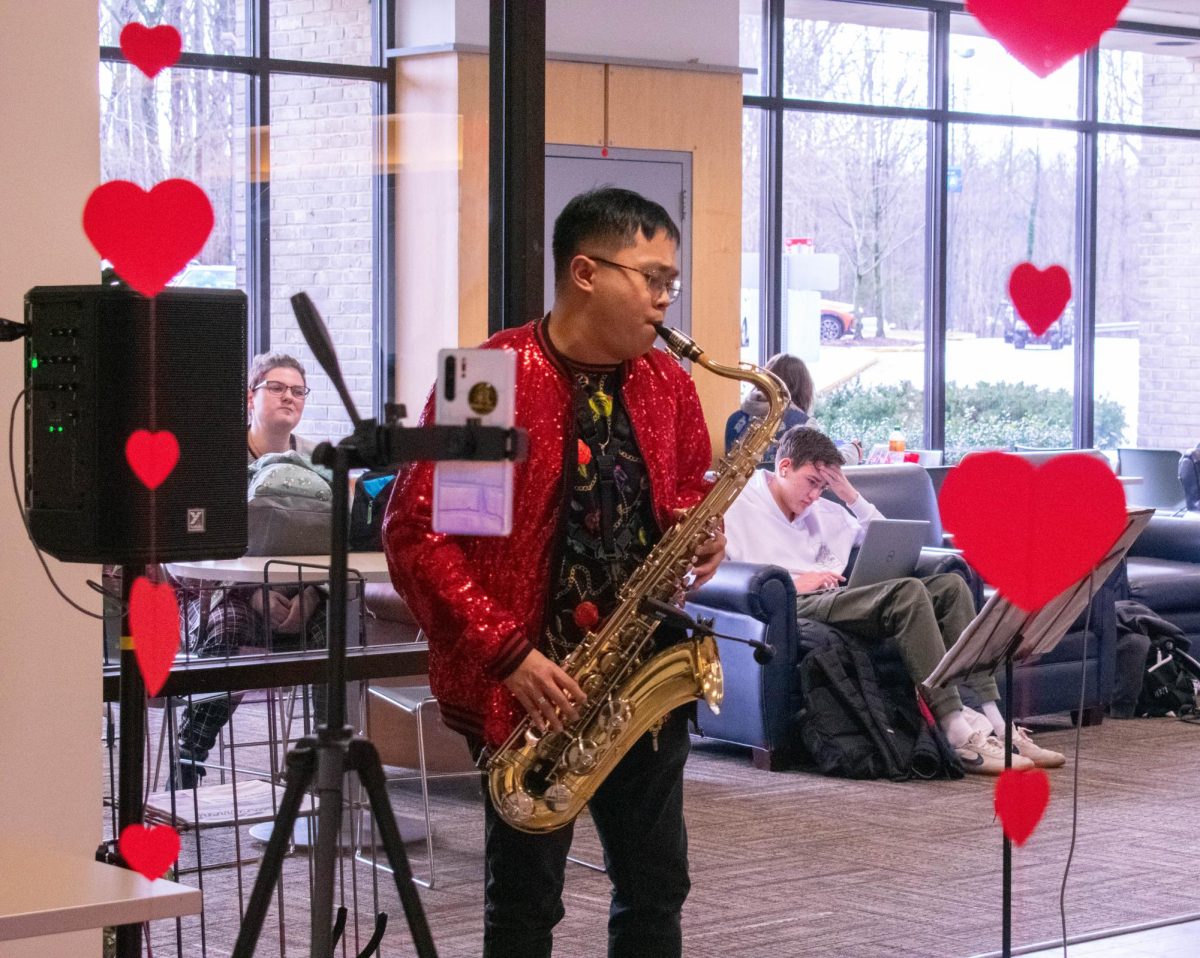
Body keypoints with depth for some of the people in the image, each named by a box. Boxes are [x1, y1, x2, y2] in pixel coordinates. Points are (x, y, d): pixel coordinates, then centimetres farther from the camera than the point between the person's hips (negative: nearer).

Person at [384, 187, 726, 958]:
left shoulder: (668, 384, 6)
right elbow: (414, 532, -14)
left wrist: (702, 533, -3)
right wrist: (506, 653, -19)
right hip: (529, 687, -5)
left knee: (657, 888, 12)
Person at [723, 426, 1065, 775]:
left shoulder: (824, 512, 28)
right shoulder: (741, 507, 5)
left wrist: (852, 496, 18)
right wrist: (792, 583, -17)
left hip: (840, 599, 8)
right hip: (796, 606, -8)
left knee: (950, 585, -9)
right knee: (908, 592, -29)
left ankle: (994, 725, -17)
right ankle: (959, 736, -35)